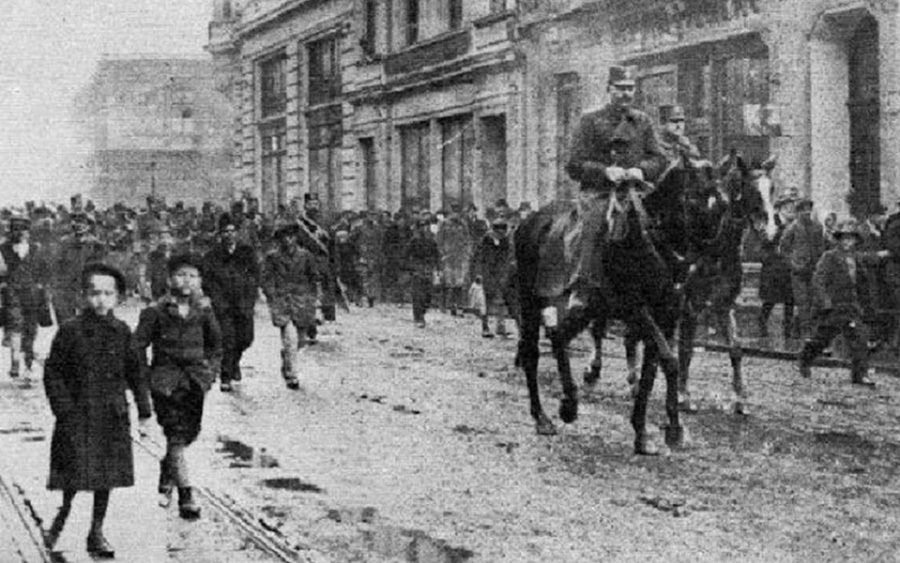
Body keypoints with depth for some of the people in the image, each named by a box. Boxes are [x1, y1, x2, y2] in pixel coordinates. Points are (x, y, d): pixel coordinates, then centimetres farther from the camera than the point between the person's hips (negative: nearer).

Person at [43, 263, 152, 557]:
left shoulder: (121, 332, 4)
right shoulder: (70, 330, -7)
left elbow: (134, 372, 10)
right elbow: (52, 371, -4)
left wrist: (143, 409, 7)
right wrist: (63, 409, -10)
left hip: (112, 415, 3)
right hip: (77, 415, -3)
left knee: (107, 476, 7)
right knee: (75, 473, -3)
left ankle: (96, 532, 20)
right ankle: (63, 514, 27)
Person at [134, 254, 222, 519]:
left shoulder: (203, 310, 3)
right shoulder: (156, 312, -8)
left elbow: (215, 343, 18)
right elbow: (138, 345, -1)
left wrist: (212, 368, 11)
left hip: (194, 379, 4)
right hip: (166, 378, -4)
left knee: (188, 433, 8)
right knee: (176, 437, -10)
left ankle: (167, 477, 36)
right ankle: (186, 497, -8)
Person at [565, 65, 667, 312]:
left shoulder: (643, 121, 20)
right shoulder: (591, 121, 9)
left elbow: (659, 159, 12)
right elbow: (574, 166, 2)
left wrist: (641, 170, -10)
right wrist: (605, 171, -14)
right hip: (598, 192, -3)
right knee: (598, 220, -26)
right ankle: (582, 289, -24)